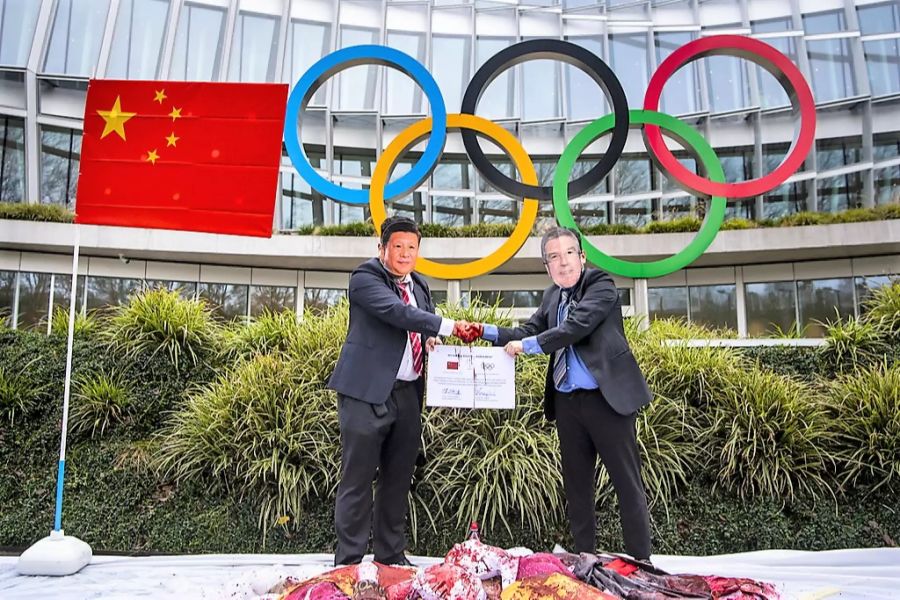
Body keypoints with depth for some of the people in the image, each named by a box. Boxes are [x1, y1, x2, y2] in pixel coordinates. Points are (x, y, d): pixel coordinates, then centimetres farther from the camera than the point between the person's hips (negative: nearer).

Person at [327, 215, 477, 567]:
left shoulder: (419, 286, 17)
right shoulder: (365, 277, -5)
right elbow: (397, 312, -21)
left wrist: (432, 340, 5)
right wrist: (448, 326, -22)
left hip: (408, 393, 7)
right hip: (367, 391, -7)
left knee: (397, 481, 13)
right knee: (358, 481, -1)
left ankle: (391, 558, 24)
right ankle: (348, 562, 9)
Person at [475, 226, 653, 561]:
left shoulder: (601, 285, -7)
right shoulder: (552, 296, 13)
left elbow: (576, 327, -20)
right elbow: (527, 332, 12)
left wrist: (528, 344, -16)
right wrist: (486, 331, -2)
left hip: (607, 398, -6)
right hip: (567, 403, 7)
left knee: (628, 484, 2)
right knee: (576, 485, 14)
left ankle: (641, 563, 13)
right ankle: (584, 558, 27)